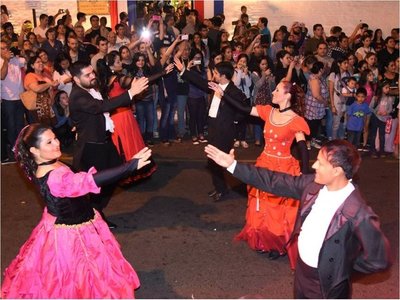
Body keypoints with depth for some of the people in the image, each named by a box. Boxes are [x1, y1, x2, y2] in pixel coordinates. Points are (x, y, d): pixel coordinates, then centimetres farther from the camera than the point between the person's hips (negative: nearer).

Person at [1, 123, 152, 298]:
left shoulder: (39, 167, -10)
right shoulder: (54, 178, -38)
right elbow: (92, 180, -48)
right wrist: (131, 165, -51)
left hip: (59, 226, 10)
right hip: (71, 234, -10)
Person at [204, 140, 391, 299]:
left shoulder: (358, 213, -31)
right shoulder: (312, 184, -12)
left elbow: (379, 260, -24)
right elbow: (274, 182, -5)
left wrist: (345, 267, -10)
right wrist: (233, 166, -7)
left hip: (328, 283, -6)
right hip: (302, 269, 6)